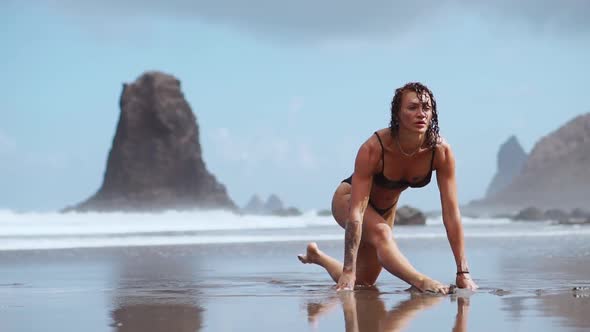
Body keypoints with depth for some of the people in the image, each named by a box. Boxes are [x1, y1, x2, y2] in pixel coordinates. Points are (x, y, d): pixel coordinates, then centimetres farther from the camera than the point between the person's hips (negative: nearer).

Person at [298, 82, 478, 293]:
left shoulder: (441, 151, -28)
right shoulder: (373, 149, -37)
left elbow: (451, 213, -26)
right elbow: (356, 212, -39)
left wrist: (463, 272, -28)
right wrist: (348, 270, -42)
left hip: (386, 208, 5)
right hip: (348, 200, -5)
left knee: (362, 283, 16)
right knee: (381, 232, -39)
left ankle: (316, 256, 39)